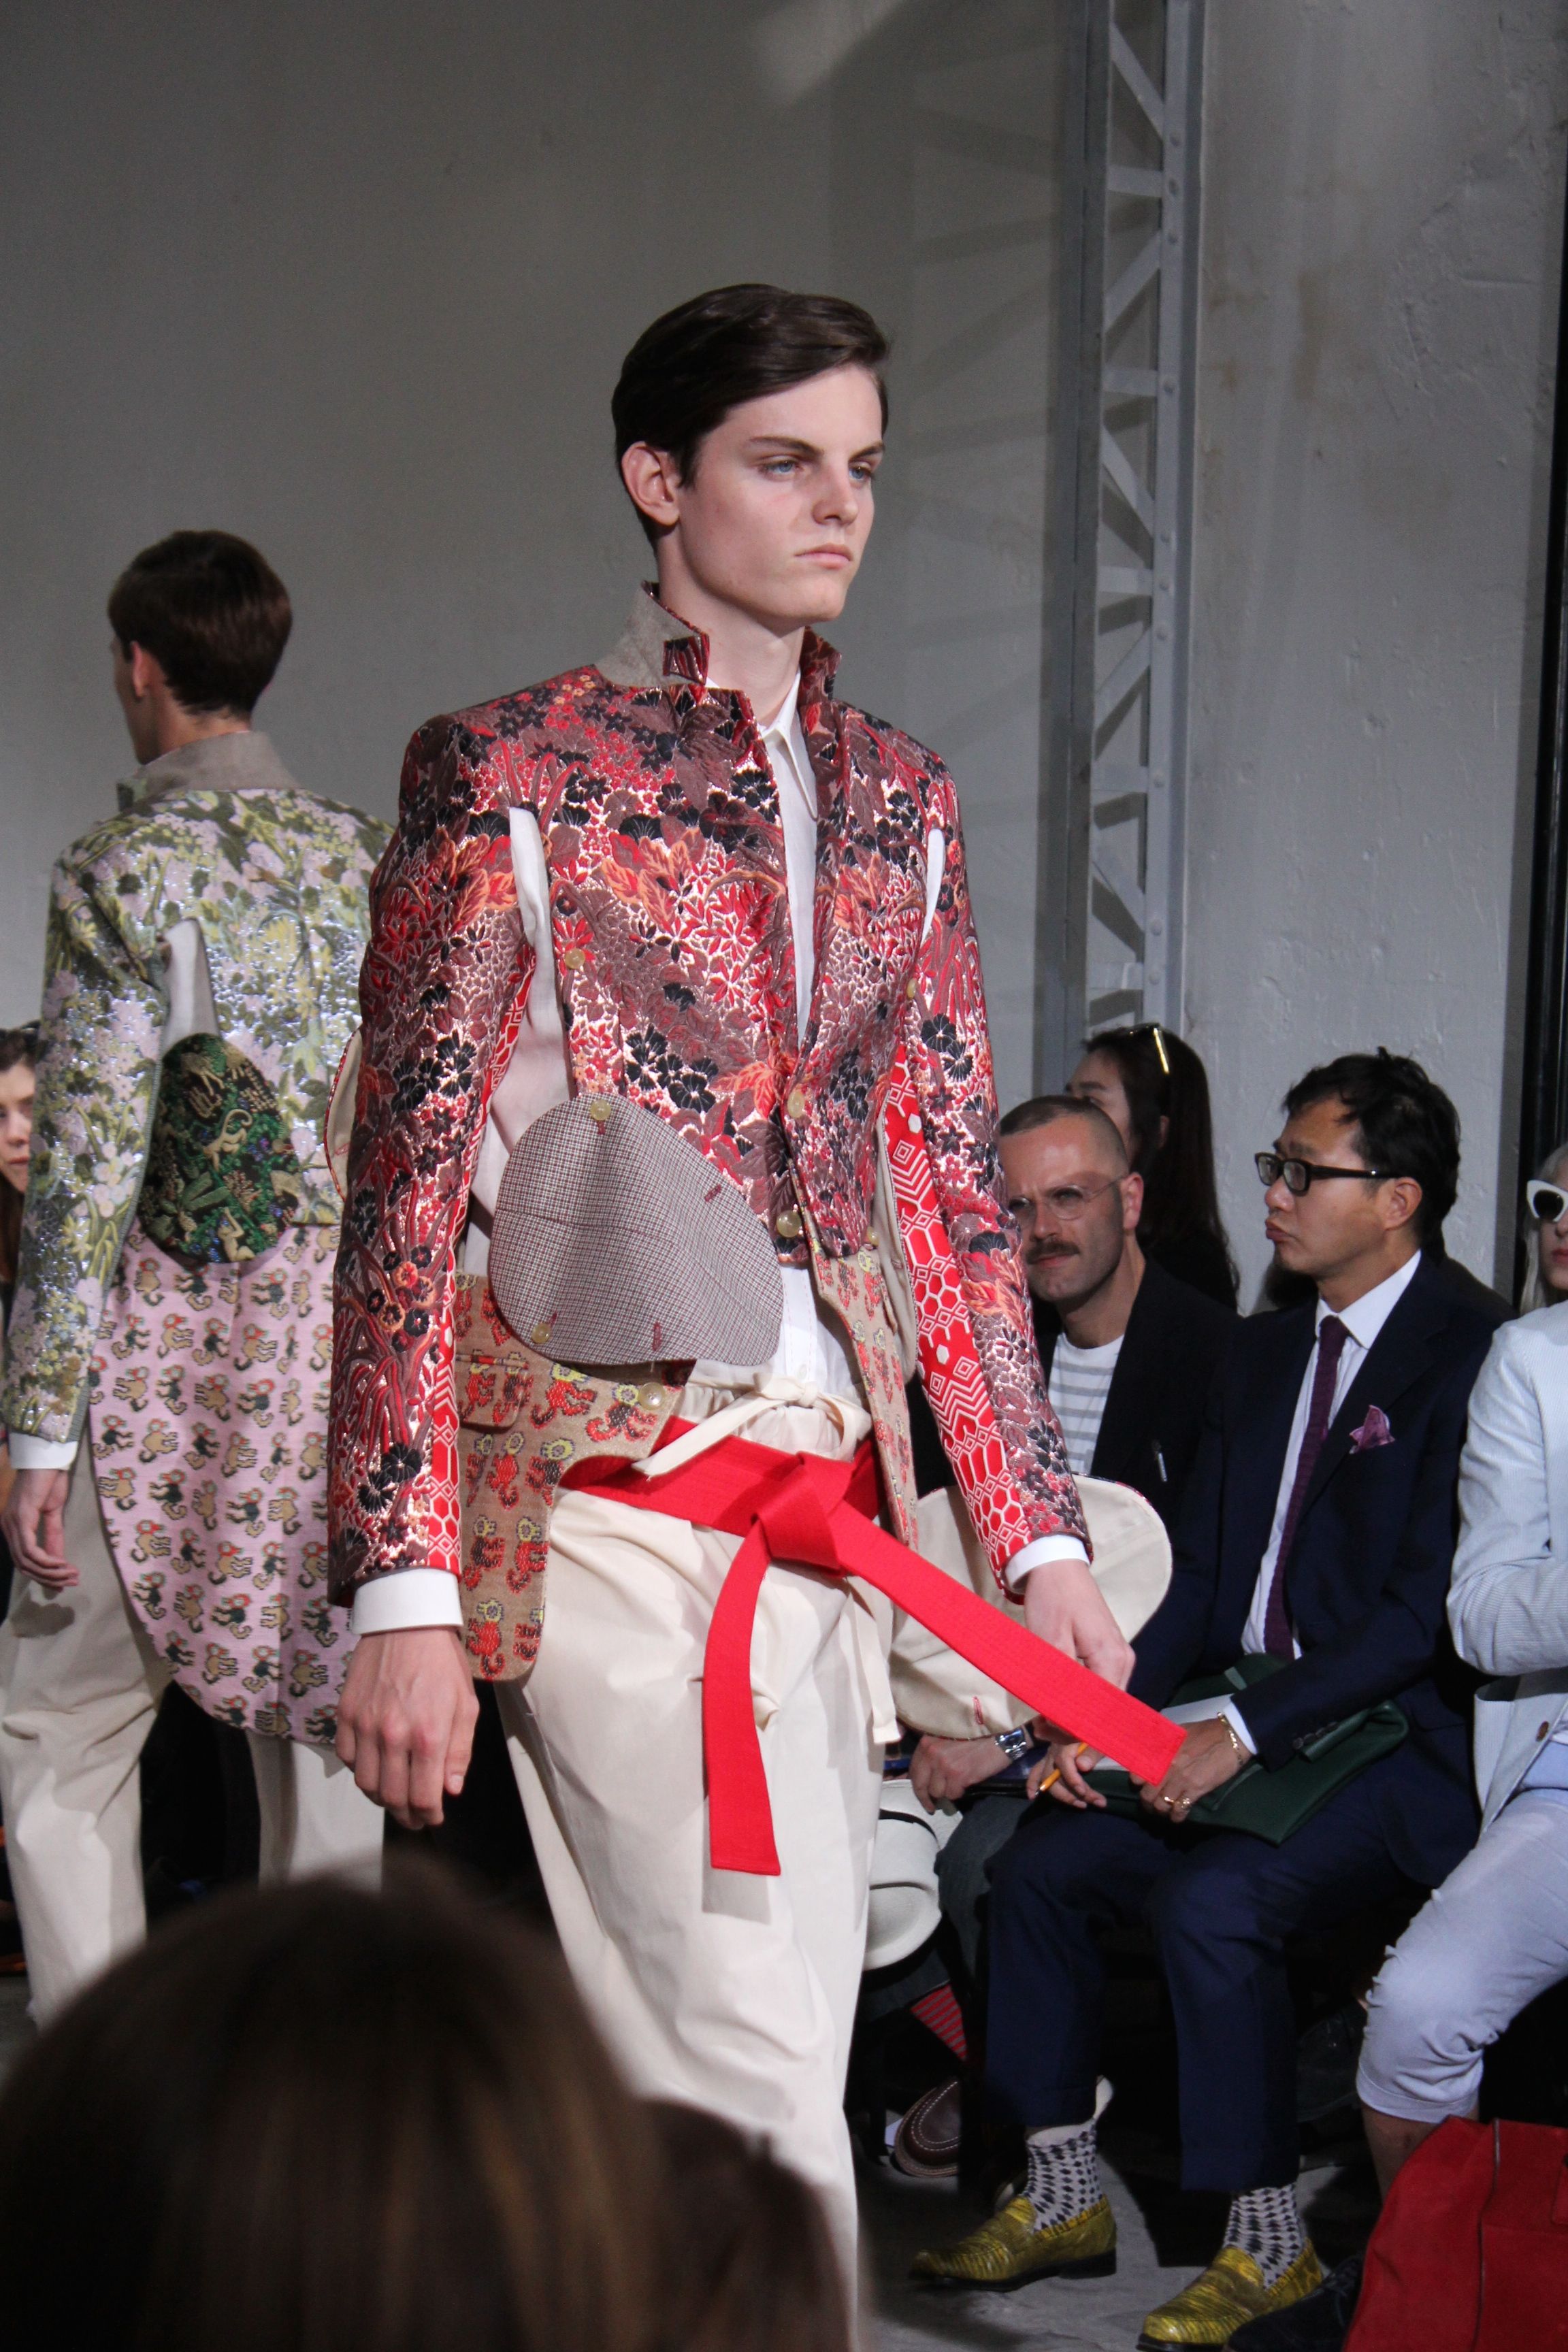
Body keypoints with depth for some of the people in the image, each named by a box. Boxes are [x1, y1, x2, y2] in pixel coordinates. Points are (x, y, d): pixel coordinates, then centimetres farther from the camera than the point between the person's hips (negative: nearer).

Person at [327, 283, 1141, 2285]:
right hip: (612, 1506, -6)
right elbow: (404, 1197, -7)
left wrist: (1039, 1531, 11)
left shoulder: (895, 798, 14)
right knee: (750, 2089, -10)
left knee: (762, 2069, 9)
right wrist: (403, 1588, -13)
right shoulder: (507, 779, -3)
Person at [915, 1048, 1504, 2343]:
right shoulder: (1264, 1348, 14)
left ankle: (1271, 2240, -12)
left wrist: (1247, 1733, -23)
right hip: (1256, 1720, 8)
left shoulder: (1469, 1358, -13)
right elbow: (1201, 1572, 14)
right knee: (1040, 1863, -4)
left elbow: (1425, 1609, -19)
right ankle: (1065, 2194, 11)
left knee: (1212, 1903, -29)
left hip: (1401, 1740, -8)